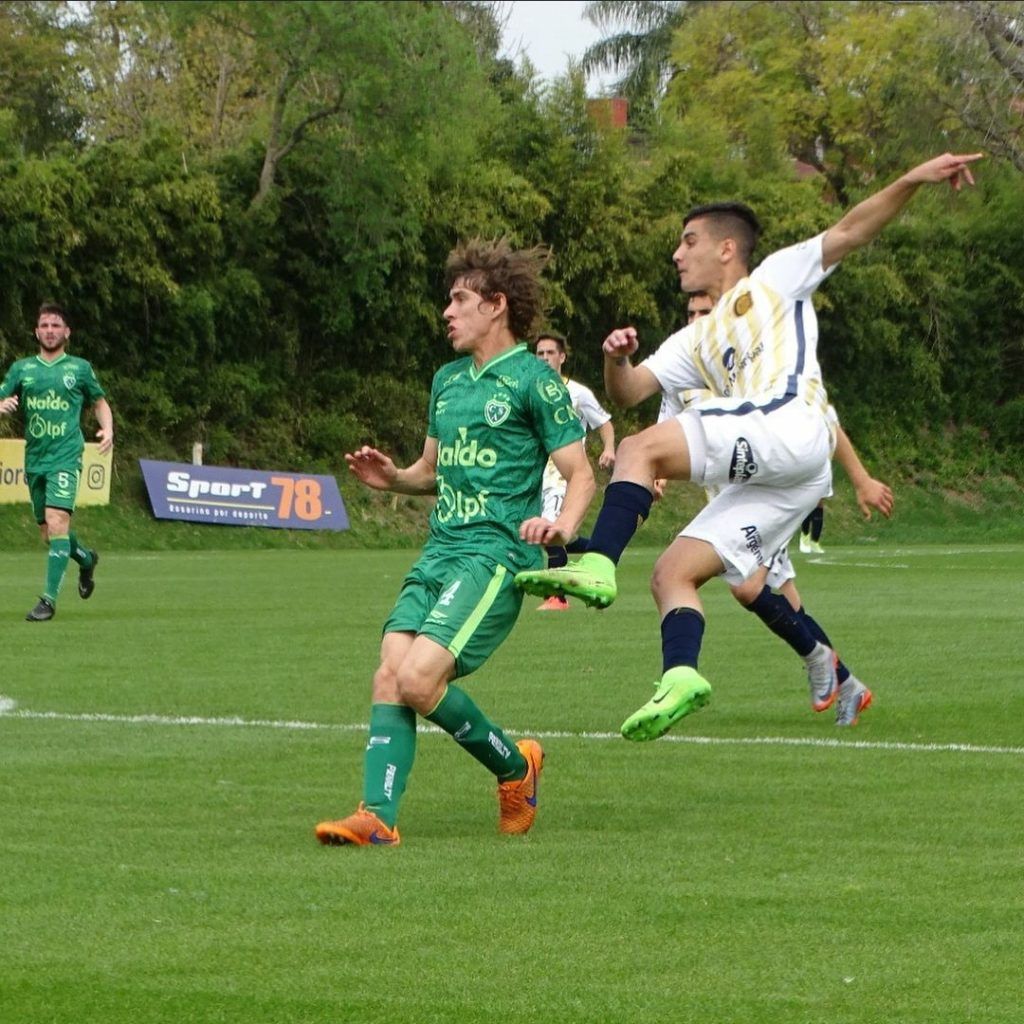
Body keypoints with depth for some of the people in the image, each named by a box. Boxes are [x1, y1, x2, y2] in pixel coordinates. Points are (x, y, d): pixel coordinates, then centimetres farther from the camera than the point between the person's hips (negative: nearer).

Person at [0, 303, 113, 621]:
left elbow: (100, 403, 17)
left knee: (57, 521, -20)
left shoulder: (79, 368, 6)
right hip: (34, 458, 4)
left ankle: (49, 599, -22)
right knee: (47, 532, 11)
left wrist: (107, 429, -2)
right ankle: (86, 558, 43)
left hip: (65, 456, -4)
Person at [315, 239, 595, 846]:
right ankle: (378, 817, -13)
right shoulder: (448, 381, 20)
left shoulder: (533, 380, -4)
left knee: (419, 678, -20)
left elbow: (582, 473, -6)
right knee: (389, 676, -10)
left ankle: (515, 766, 3)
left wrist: (563, 525, -26)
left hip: (497, 553, -8)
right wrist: (392, 478, 9)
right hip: (440, 551, 8)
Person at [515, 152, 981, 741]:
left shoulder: (774, 280, 17)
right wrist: (617, 360, 2)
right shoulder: (696, 342, 35)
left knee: (640, 449, -20)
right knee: (672, 574, -2)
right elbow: (628, 393, 25)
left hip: (788, 428, -8)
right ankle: (681, 676, -18)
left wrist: (913, 181, -9)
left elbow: (849, 233, 7)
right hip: (768, 480, 8)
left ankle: (598, 566, -34)